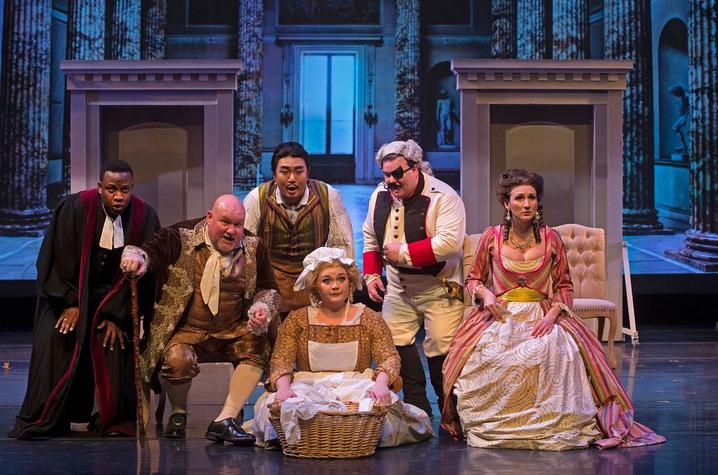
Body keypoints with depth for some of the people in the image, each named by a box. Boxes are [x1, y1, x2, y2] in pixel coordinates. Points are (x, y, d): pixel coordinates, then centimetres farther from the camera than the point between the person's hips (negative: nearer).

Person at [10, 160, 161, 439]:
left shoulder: (145, 217, -14)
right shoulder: (74, 209, -19)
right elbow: (54, 261, -12)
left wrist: (116, 315, -12)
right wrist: (70, 303, -17)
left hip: (113, 296, 1)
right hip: (68, 293, -1)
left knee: (117, 342, -18)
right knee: (56, 340, -19)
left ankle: (113, 420, -2)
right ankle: (45, 420, -8)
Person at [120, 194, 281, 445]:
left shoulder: (254, 248, 7)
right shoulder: (181, 238, -2)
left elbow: (268, 289, 11)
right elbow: (151, 251, -12)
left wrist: (262, 308, -12)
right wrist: (136, 256, -38)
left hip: (232, 332, 3)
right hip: (185, 330, -3)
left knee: (259, 345, -28)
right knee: (178, 361, -34)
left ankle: (226, 419, -22)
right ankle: (179, 413, 2)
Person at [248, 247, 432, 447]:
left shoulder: (369, 319, 9)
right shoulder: (296, 320, 10)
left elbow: (389, 357, -2)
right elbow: (281, 360, 0)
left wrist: (381, 384, -25)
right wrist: (283, 388, -23)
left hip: (357, 390, 0)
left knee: (379, 407, -33)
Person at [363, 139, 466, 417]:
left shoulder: (442, 197, -20)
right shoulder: (380, 196, 2)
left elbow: (449, 243, -30)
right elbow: (370, 238, 15)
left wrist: (404, 252, -25)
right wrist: (371, 275, 3)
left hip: (439, 288, -6)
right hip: (398, 287, 7)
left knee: (441, 347, -6)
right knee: (393, 342, 6)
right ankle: (416, 404, 19)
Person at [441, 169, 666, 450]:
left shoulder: (550, 238, 6)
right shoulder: (491, 237, 4)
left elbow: (564, 286, 7)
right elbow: (473, 279, 14)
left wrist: (552, 315, -10)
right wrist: (484, 293, -9)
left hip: (543, 316, 0)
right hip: (499, 316, 0)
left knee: (553, 353, -32)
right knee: (487, 355, -31)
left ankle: (551, 425, -19)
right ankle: (492, 427, -14)